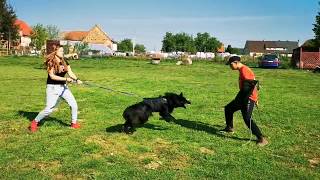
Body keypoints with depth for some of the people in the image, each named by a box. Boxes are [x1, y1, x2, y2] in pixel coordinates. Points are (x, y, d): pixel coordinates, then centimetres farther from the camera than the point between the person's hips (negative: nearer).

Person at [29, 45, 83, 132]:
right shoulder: (50, 62, -11)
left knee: (74, 105, 2)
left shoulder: (64, 62, 7)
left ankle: (74, 123, 19)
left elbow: (70, 73, -2)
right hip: (53, 87, -6)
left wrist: (77, 79, -20)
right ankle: (35, 122, 16)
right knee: (49, 109, -5)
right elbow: (52, 76, -18)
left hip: (63, 86, 6)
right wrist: (66, 79, -23)